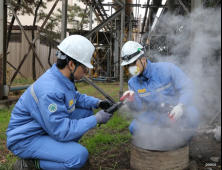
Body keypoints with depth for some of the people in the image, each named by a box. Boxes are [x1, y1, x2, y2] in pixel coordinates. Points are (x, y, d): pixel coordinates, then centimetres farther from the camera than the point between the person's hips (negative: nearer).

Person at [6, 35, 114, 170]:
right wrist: (96, 119, -24)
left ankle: (63, 148, 10)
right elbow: (61, 131, -30)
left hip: (50, 127, 9)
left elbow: (75, 97, 14)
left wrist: (97, 103, -3)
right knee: (80, 156, -24)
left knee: (86, 111, 1)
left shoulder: (64, 78, -5)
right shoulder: (50, 90, -33)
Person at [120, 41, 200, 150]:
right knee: (134, 128, -15)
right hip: (156, 116, 3)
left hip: (176, 112, -3)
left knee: (192, 113, -33)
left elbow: (187, 87, -18)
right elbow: (138, 107, -7)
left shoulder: (167, 69, -16)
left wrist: (181, 106, -36)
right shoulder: (133, 82, -4)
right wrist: (132, 100, -31)